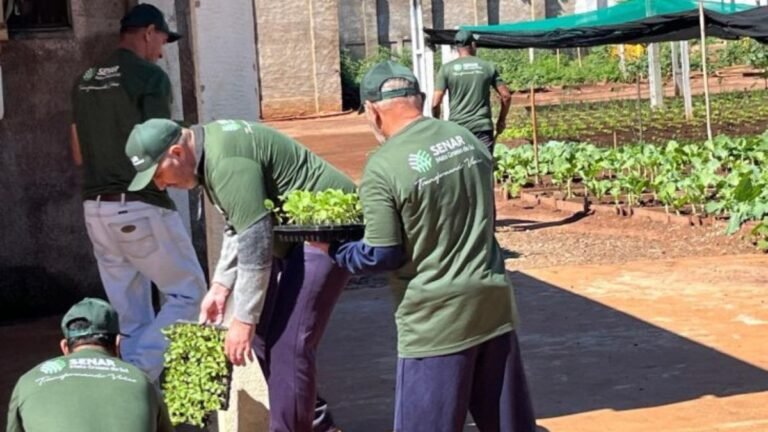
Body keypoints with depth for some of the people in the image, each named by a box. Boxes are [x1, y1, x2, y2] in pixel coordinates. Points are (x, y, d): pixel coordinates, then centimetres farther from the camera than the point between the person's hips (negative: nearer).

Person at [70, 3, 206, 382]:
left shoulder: (86, 81, 13)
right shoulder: (150, 76, -10)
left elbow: (78, 155, 18)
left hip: (96, 208, 8)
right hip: (140, 208, -7)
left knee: (129, 317, 13)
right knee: (189, 293, 4)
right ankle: (136, 376, -9)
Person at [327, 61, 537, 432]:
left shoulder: (382, 167, -15)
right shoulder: (466, 138, 5)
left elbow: (382, 255, -12)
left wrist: (334, 252, 4)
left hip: (436, 316, -6)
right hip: (493, 299, 6)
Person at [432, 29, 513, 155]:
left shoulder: (447, 69, 1)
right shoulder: (488, 66, 5)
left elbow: (435, 103, -6)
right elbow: (506, 96, 4)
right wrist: (501, 120, 18)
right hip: (483, 128, 0)